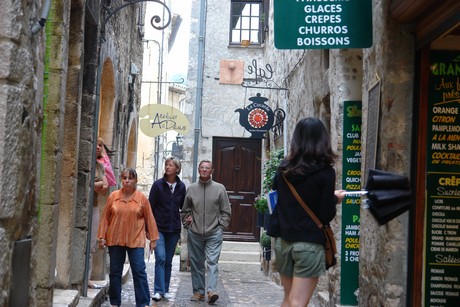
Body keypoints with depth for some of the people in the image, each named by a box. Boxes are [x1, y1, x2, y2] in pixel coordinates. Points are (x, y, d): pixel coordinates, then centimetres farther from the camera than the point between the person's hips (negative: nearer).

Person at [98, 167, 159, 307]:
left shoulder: (142, 198, -1)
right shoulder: (113, 196, 2)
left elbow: (149, 218, 3)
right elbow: (105, 217, 6)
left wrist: (153, 238, 3)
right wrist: (102, 237, 3)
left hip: (135, 241, -2)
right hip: (115, 240, 2)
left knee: (139, 272, -3)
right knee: (115, 272, 9)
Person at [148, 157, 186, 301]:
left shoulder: (181, 186, 5)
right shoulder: (158, 184, -3)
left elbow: (183, 207, 15)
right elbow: (151, 207, -3)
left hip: (174, 229, 3)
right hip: (159, 228, -3)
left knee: (168, 261, 9)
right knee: (161, 258, -14)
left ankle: (165, 290, 18)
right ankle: (158, 290, -11)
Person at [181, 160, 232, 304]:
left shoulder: (220, 188, 1)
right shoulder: (191, 188, 7)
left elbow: (226, 211, 5)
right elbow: (185, 210, 16)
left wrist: (221, 227, -2)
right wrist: (187, 223, 6)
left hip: (214, 233, -2)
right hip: (195, 233, 3)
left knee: (212, 262, -12)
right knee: (196, 263, 8)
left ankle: (211, 290, -18)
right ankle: (198, 291, 17)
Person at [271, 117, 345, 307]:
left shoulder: (284, 168, 3)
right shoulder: (325, 172, -10)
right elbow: (326, 215, -11)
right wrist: (335, 198, 9)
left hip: (283, 241, 5)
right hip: (310, 243, -5)